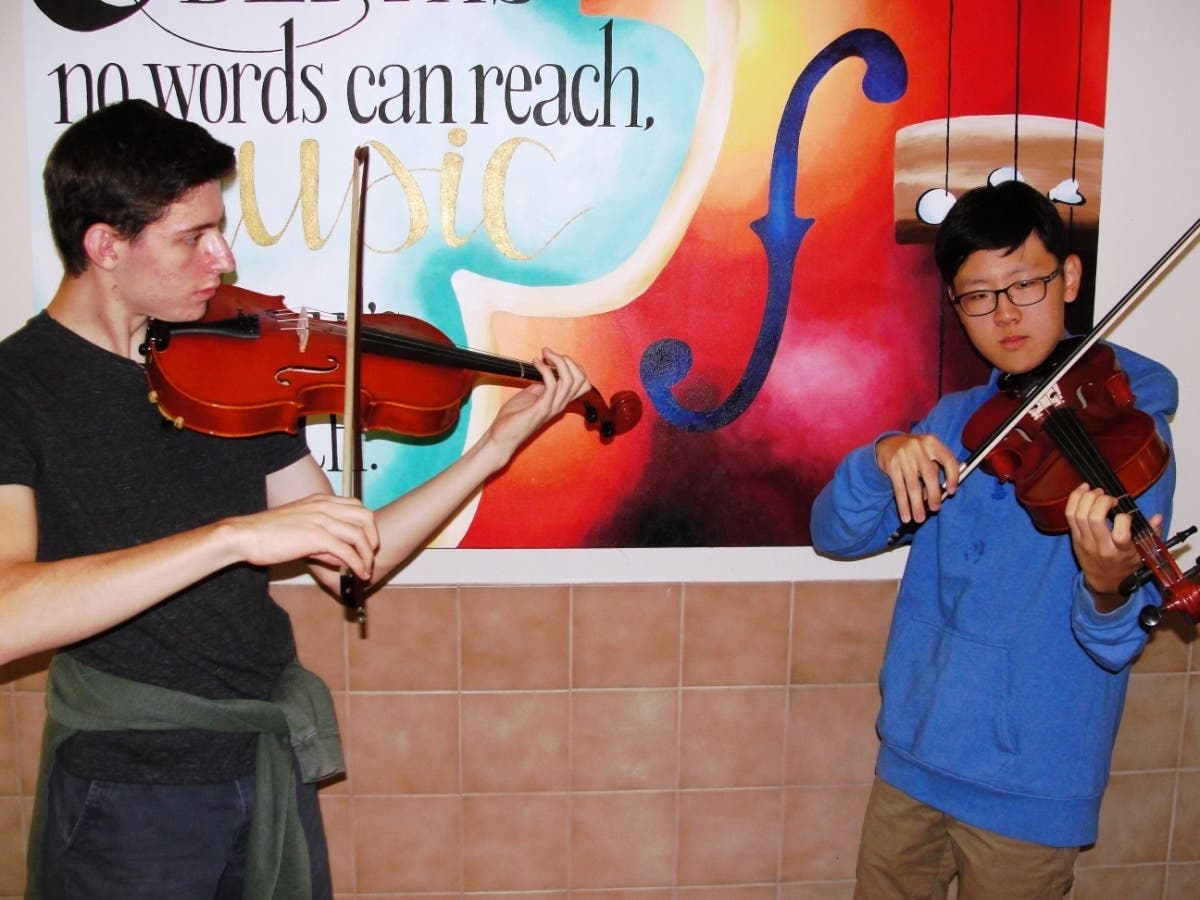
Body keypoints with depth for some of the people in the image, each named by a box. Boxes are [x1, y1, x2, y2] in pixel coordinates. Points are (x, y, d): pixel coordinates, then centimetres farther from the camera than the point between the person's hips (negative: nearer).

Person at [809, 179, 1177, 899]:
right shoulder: (955, 422, 4)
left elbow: (1119, 645, -18)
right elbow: (836, 535, -1)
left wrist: (1107, 588, -41)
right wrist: (882, 459, -21)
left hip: (1029, 785, -4)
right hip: (913, 757, 5)